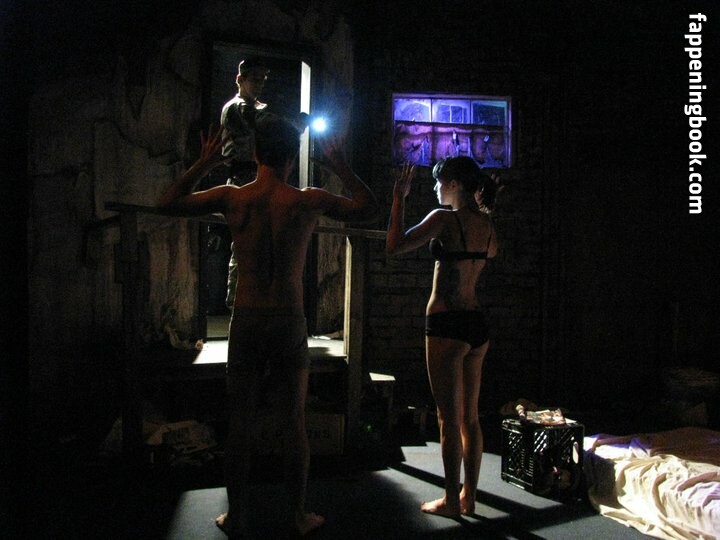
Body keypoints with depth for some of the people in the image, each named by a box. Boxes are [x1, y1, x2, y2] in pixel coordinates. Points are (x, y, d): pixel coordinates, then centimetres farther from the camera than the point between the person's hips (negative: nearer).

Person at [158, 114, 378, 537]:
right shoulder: (310, 200, -6)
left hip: (246, 322, 1)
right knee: (294, 423, 12)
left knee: (241, 424, 14)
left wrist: (203, 165, 20)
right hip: (290, 323, -1)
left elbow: (169, 202, 11)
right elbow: (370, 209, 8)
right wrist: (342, 169, 15)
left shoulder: (231, 197, -4)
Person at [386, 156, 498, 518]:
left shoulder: (445, 218, -12)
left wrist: (399, 199, -6)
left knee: (449, 417, 2)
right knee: (470, 417, 14)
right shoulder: (486, 225, 10)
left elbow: (394, 247, -13)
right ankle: (469, 496, 24)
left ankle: (451, 501, 13)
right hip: (477, 324, 8)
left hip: (447, 325, -8)